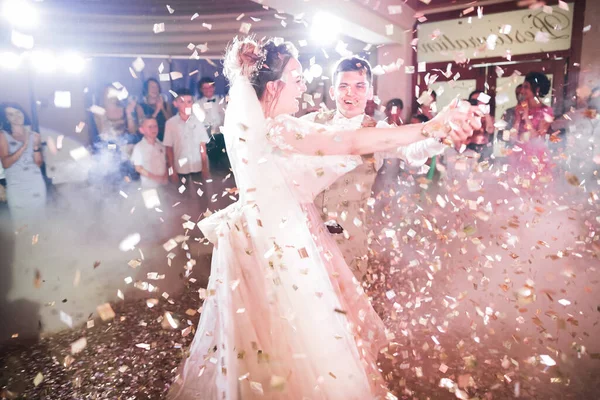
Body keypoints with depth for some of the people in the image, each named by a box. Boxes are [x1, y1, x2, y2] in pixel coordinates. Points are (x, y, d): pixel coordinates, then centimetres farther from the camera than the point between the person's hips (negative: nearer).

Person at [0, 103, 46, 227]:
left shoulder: (34, 135, 6)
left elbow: (39, 163, 1)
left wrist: (36, 146, -14)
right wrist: (24, 146, -20)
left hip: (36, 185, 2)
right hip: (16, 187, -2)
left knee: (39, 219, 7)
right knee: (21, 223, 0)